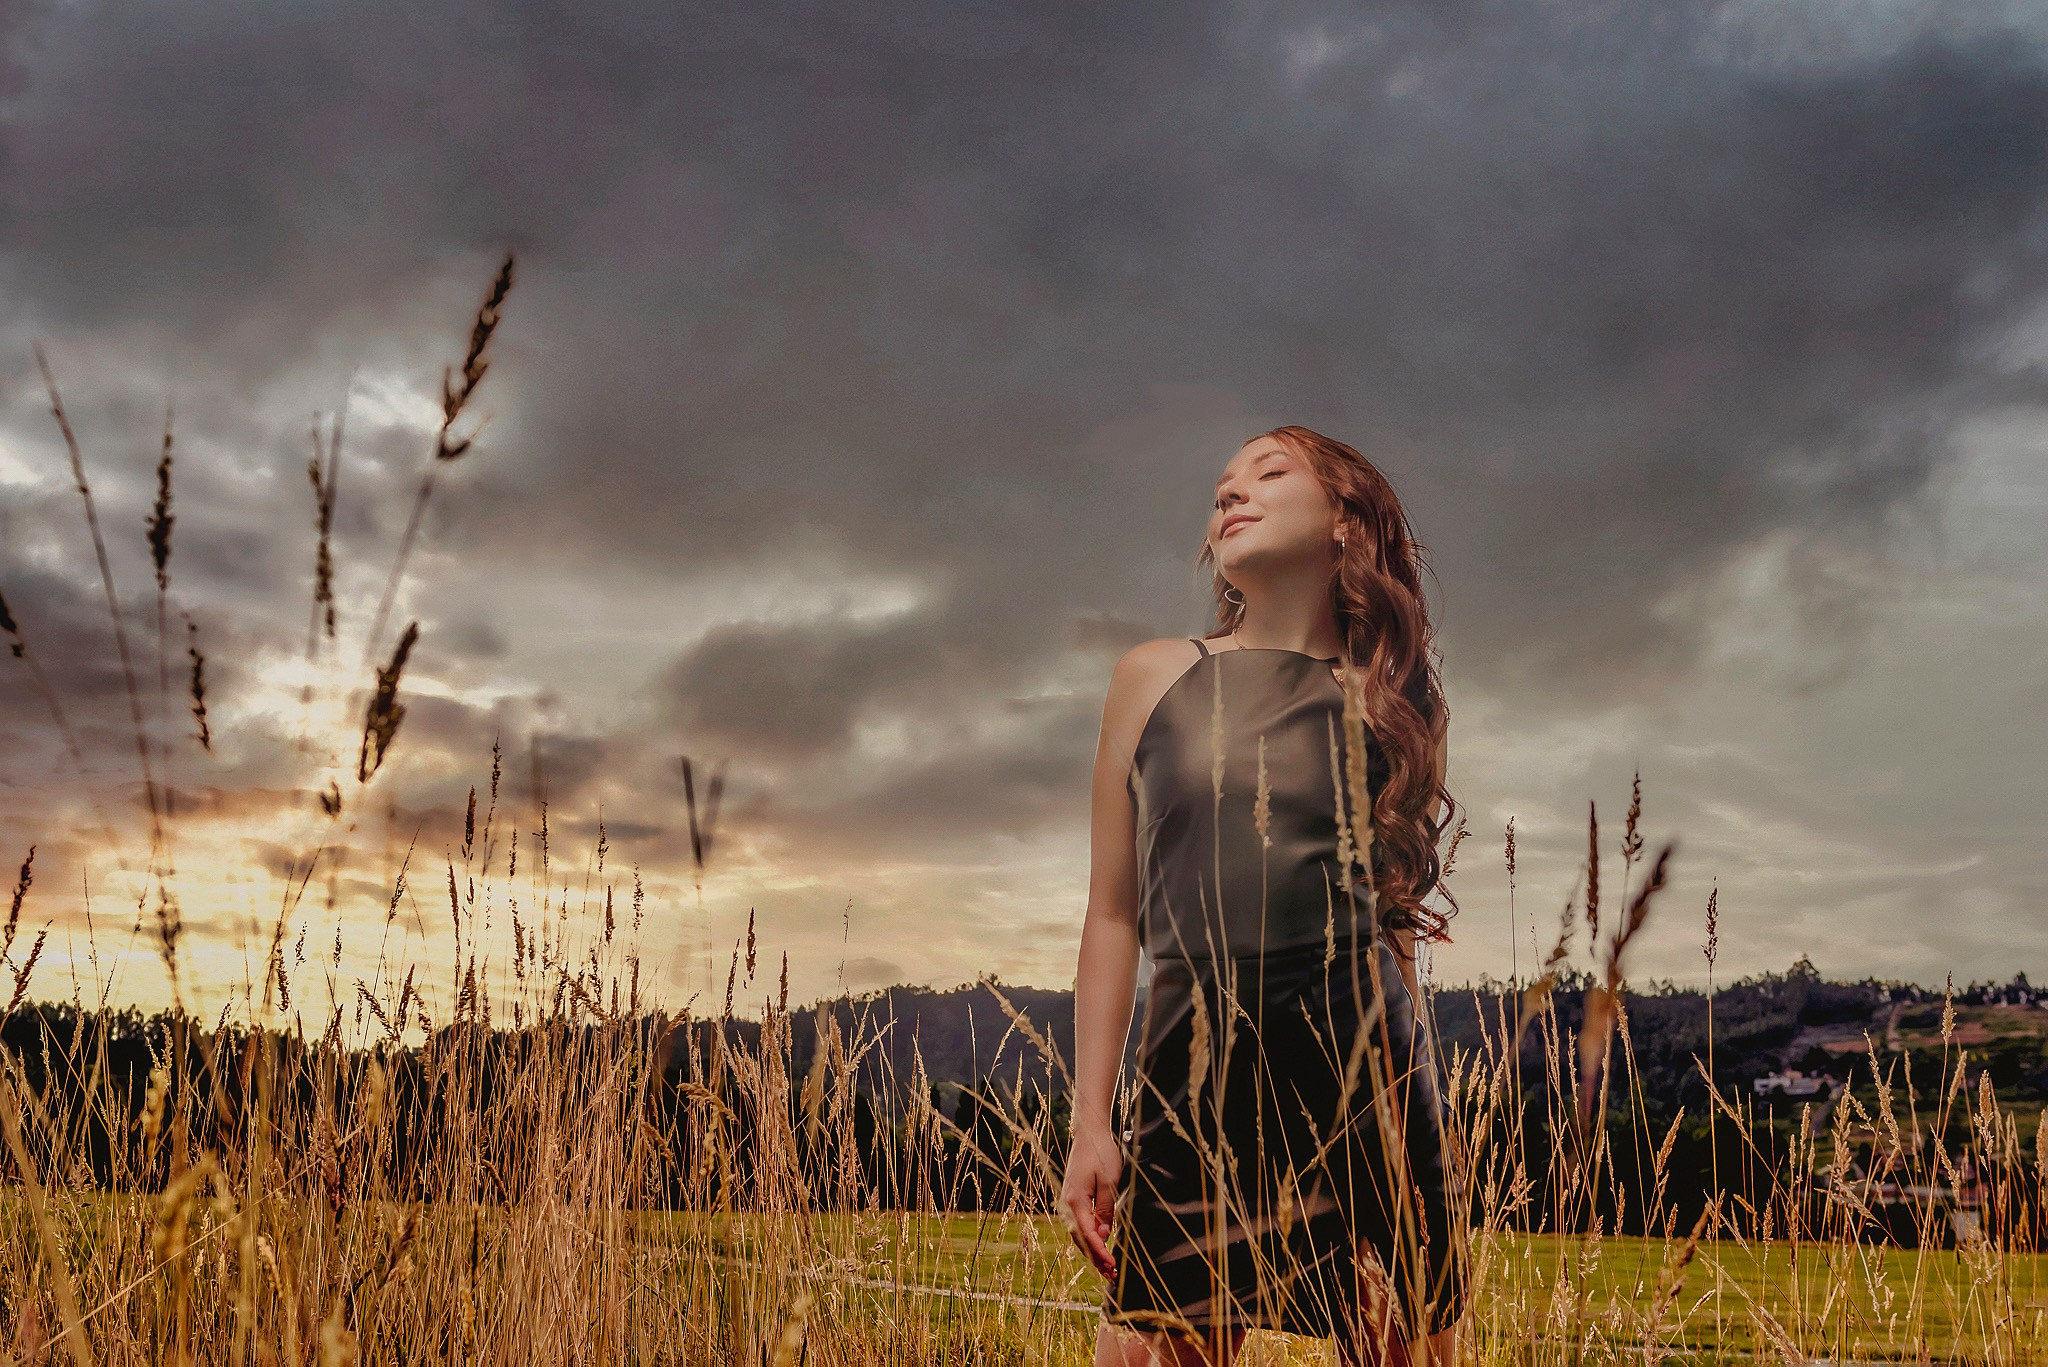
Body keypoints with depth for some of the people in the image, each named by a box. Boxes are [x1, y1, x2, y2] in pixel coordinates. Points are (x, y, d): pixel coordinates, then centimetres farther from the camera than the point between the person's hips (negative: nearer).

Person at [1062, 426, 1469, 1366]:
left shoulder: (1391, 704, 11)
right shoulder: (1155, 677, 8)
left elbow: (1394, 920, 14)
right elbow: (1113, 911, 8)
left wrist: (1414, 1134, 11)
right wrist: (1090, 1123, 4)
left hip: (1363, 1075, 1)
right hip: (1195, 1075, 0)